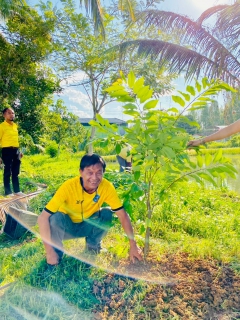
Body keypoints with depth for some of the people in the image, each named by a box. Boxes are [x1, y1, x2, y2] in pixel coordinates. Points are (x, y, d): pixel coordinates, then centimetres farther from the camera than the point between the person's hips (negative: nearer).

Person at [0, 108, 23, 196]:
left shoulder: (15, 125, 15)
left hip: (16, 150, 6)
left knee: (16, 172, 10)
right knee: (7, 172, 0)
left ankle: (17, 191, 18)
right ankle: (8, 192, 7)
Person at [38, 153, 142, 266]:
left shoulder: (107, 187, -24)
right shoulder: (69, 186, -32)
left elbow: (123, 215, -18)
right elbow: (42, 218, -32)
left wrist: (133, 245, -22)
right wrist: (50, 252, -33)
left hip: (87, 226, 3)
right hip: (67, 227, -3)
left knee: (107, 213, -23)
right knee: (56, 218, -33)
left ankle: (92, 247, 3)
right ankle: (57, 253, -6)